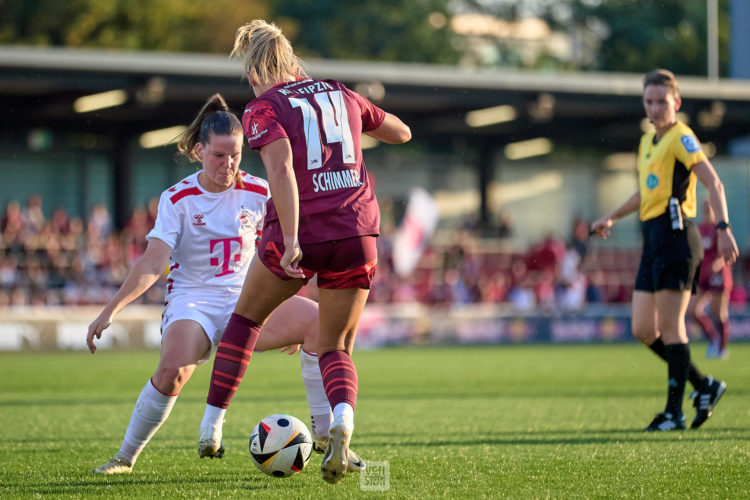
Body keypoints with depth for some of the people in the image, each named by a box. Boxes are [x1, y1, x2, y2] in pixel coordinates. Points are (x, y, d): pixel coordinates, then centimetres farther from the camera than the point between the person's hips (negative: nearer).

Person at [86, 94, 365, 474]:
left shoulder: (257, 193, 2)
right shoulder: (177, 199, -5)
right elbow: (152, 264, -14)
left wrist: (285, 321, 13)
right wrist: (110, 311, -26)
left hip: (245, 300, 3)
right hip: (191, 301, -3)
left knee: (316, 319, -24)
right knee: (172, 371, -34)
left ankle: (326, 435, -15)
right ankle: (125, 457, -12)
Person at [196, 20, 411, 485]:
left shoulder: (264, 109, -1)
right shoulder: (340, 95, 14)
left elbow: (281, 168, -19)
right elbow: (401, 132, 26)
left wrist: (290, 240, -25)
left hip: (300, 236, -3)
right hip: (357, 232, 3)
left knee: (247, 317, 23)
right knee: (337, 349, 12)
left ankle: (212, 426, 25)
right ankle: (343, 419, -20)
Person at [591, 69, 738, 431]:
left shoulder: (680, 137, -7)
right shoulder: (648, 141, 19)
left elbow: (713, 183, -17)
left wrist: (723, 228, -28)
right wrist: (611, 218, 38)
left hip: (675, 234, -9)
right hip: (653, 239, 9)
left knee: (670, 327, -7)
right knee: (644, 331, 6)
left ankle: (674, 413, -2)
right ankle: (705, 387, 17)